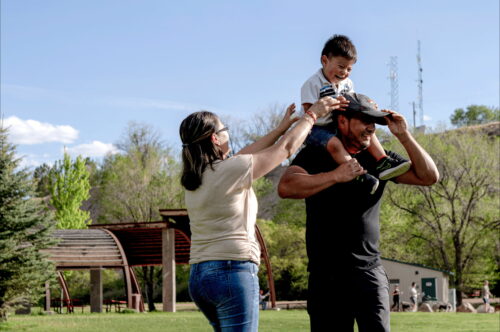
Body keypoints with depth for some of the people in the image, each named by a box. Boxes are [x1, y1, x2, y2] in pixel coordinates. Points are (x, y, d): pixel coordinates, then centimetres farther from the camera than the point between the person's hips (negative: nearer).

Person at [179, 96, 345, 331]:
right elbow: (287, 147, 0)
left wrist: (282, 127, 29)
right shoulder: (230, 170, -10)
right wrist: (312, 115, 16)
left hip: (198, 276, 9)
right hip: (232, 270, -9)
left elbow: (242, 159, 23)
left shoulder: (193, 178, 11)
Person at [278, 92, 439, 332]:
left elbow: (429, 176, 6)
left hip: (368, 273, 1)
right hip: (324, 275, -1)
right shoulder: (315, 155, 3)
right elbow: (285, 188, -15)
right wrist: (336, 176, -18)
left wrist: (404, 136, -1)